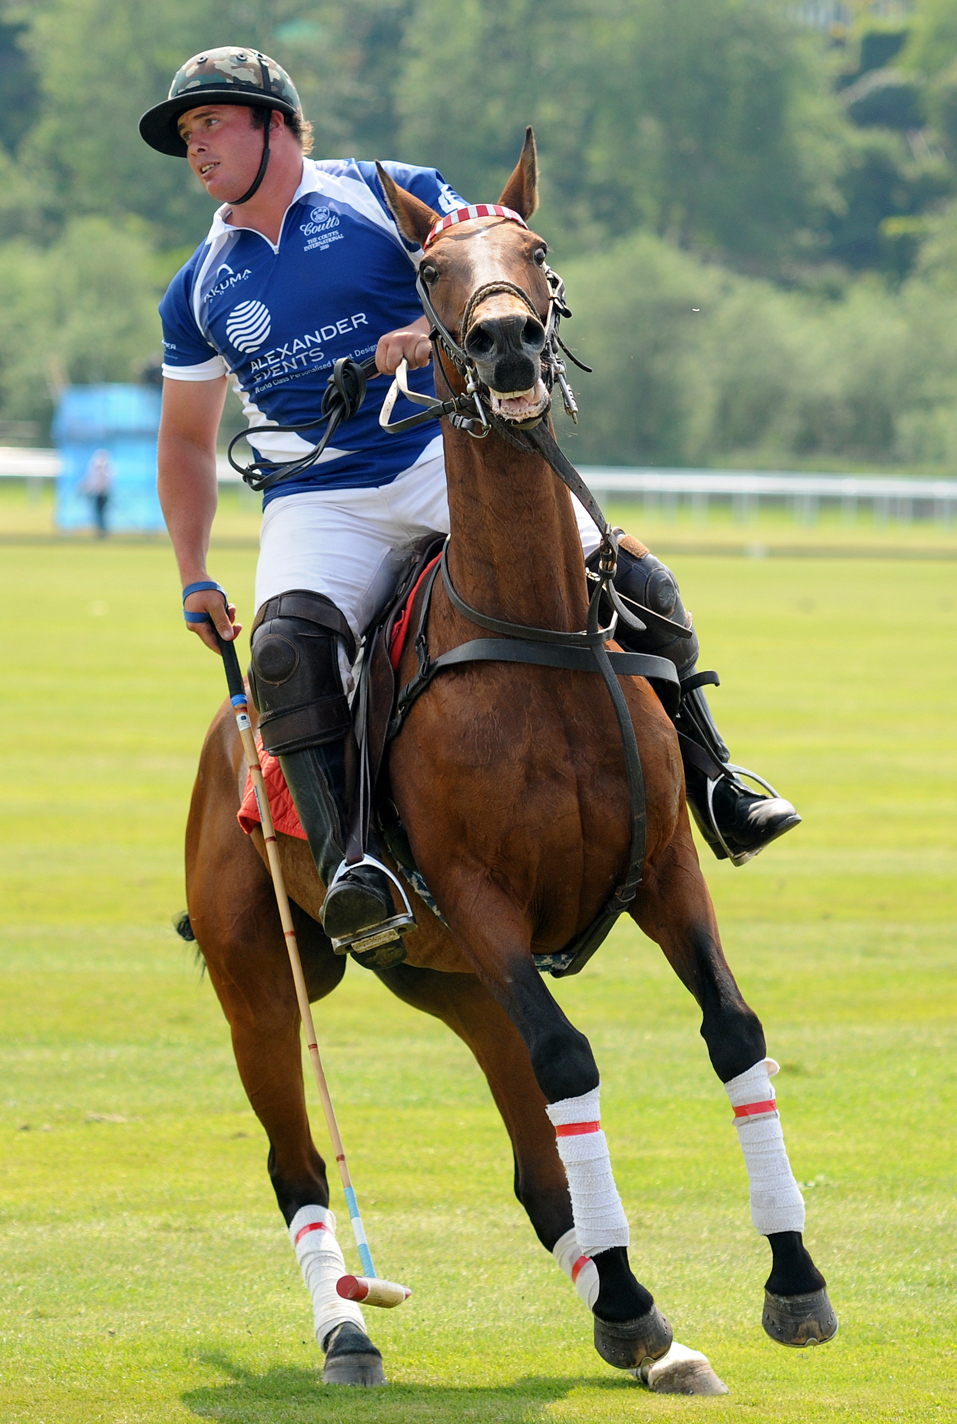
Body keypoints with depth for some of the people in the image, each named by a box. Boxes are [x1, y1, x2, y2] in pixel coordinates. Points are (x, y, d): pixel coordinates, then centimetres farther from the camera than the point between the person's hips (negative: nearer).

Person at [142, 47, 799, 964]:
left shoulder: (390, 196, 6)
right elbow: (186, 440, 25)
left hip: (450, 458, -1)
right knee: (287, 644, -32)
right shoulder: (200, 289, 16)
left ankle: (710, 785, -6)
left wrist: (436, 330, -22)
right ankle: (344, 865, -40)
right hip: (321, 503, 1)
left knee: (631, 580, -19)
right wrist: (192, 577, 18)